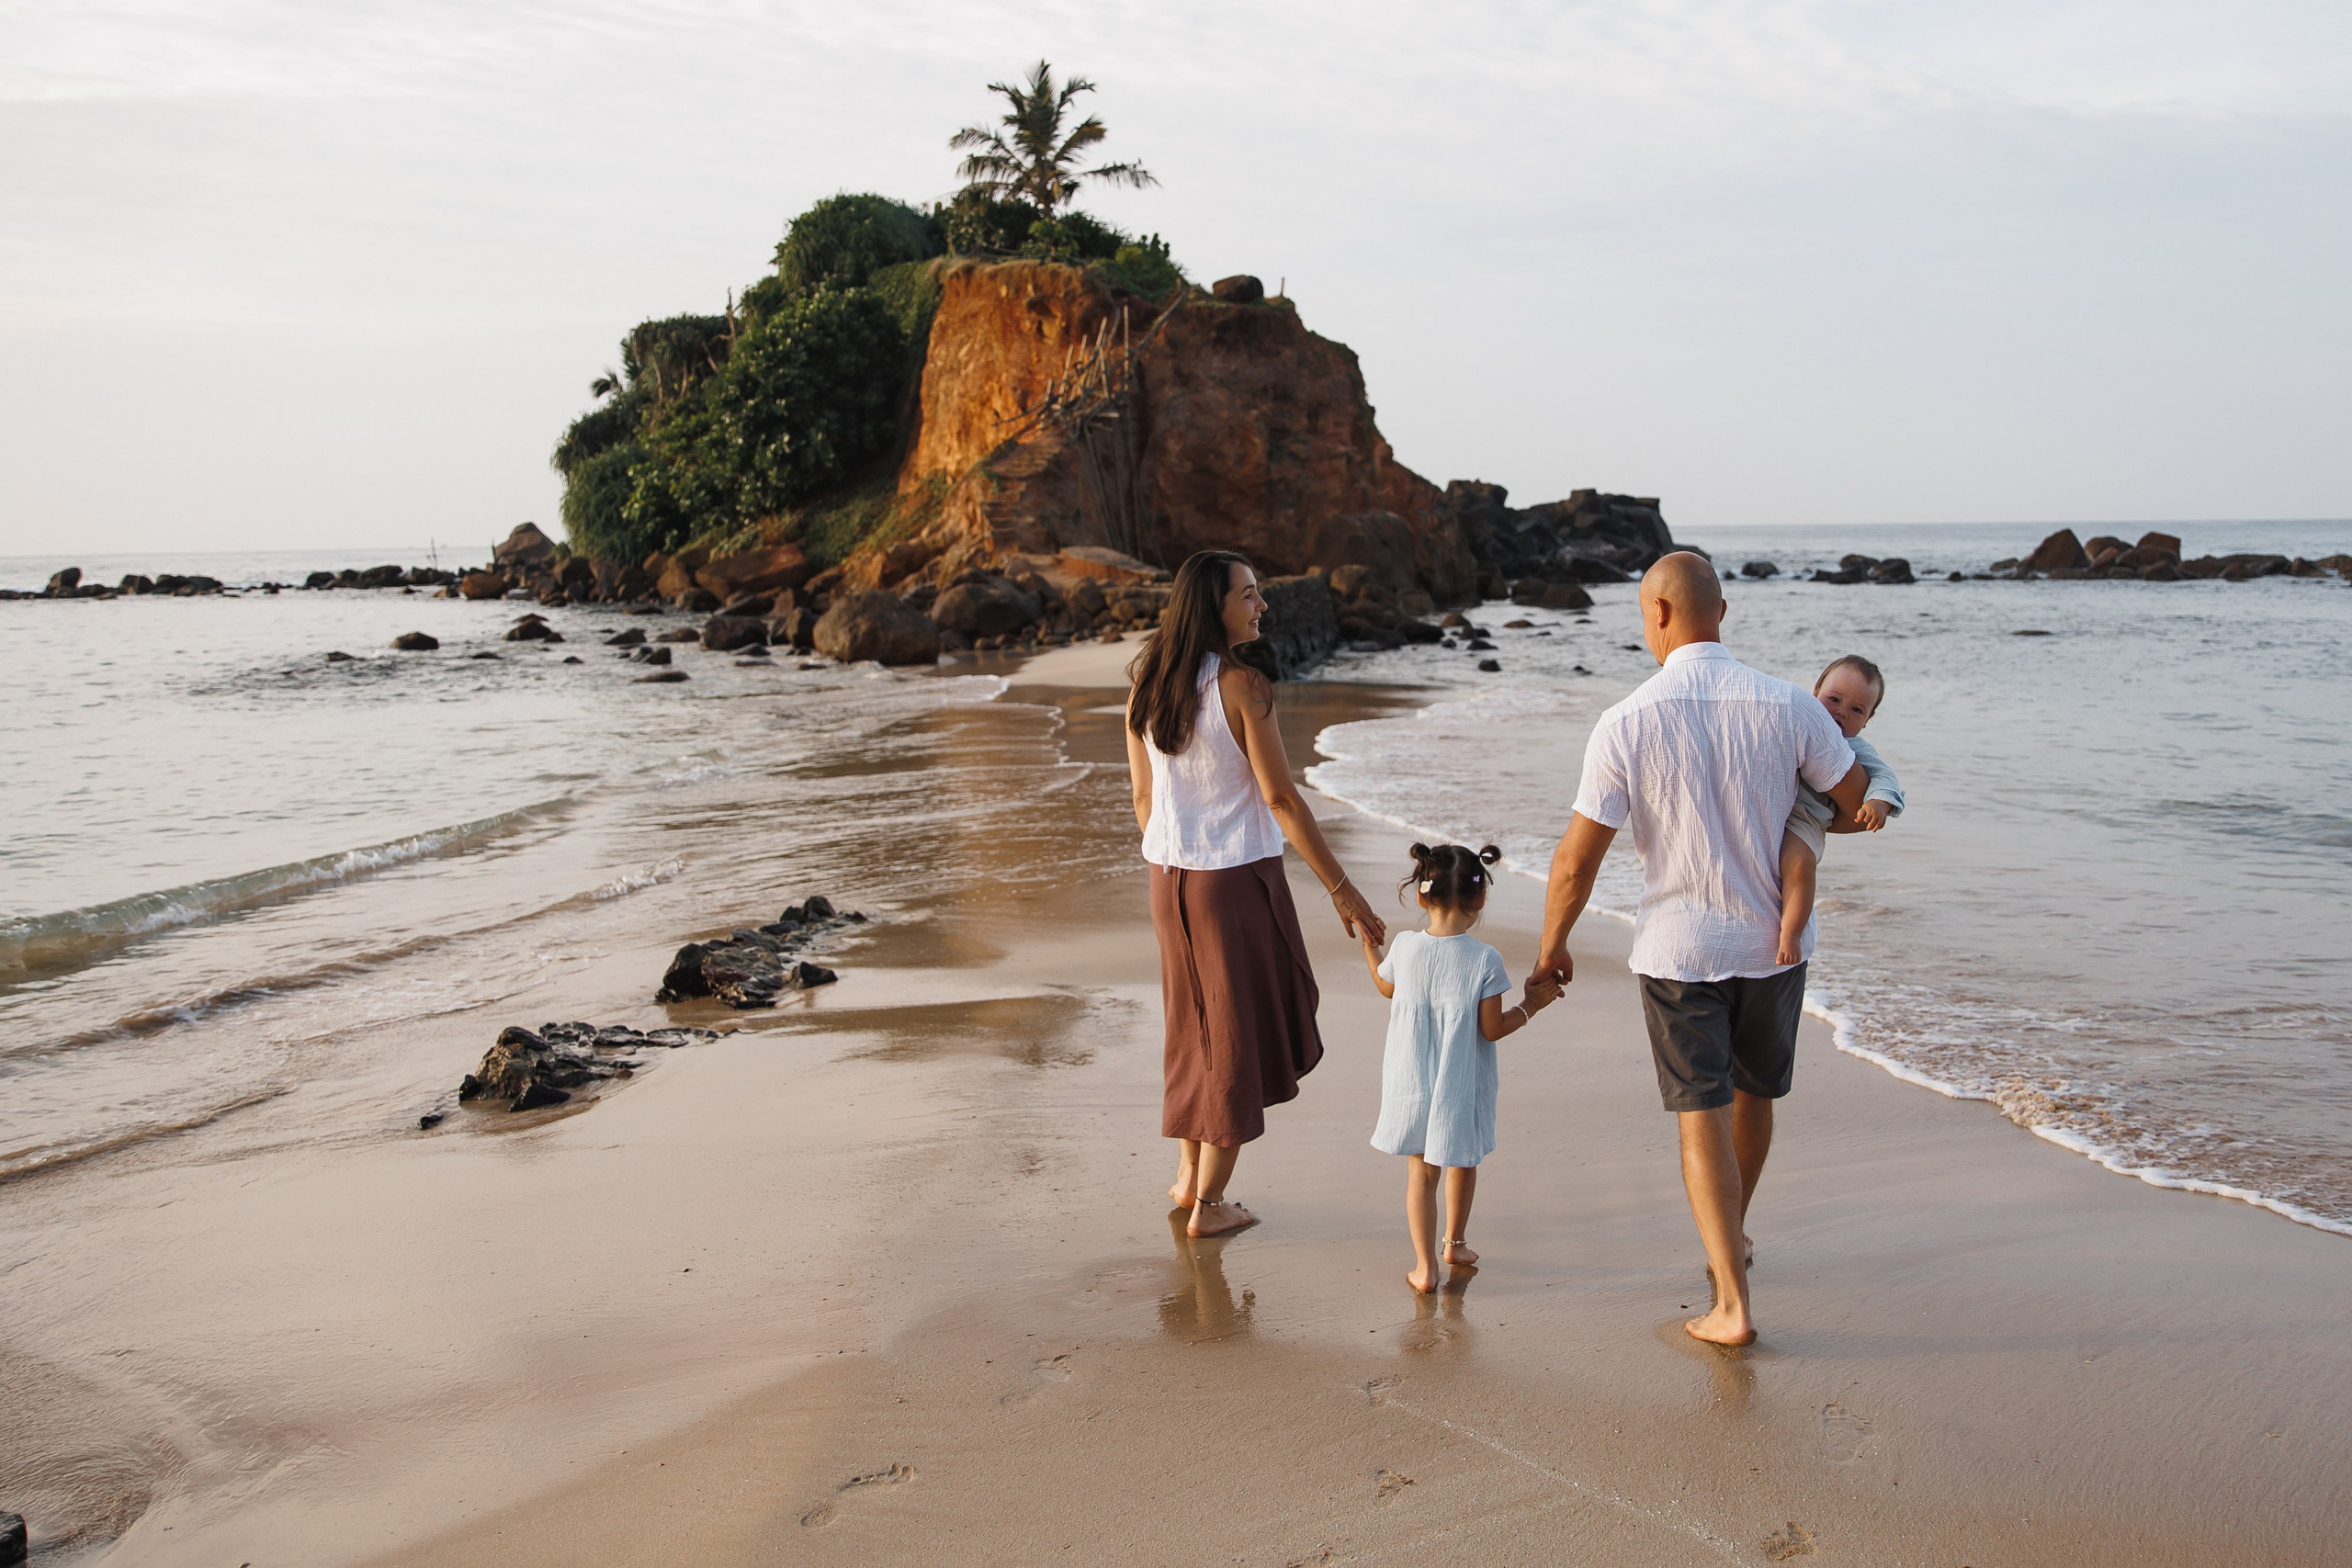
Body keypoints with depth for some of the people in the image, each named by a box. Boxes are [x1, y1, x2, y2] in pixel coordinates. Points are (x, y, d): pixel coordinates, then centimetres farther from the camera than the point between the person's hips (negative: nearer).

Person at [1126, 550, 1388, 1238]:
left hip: (1171, 879, 6)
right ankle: (1209, 1203, 13)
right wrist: (1341, 889, -12)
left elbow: (1143, 799, 9)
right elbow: (1281, 800, -17)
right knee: (1240, 1032, 7)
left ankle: (1188, 1175, 32)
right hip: (1239, 878, -6)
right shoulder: (1241, 685, -17)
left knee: (1196, 1023, 22)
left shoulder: (1146, 687, 2)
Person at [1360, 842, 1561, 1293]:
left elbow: (1386, 987, 12)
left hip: (1412, 1083, 1)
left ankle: (1425, 1264, 8)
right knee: (1462, 1163, 21)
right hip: (1462, 1087, -1)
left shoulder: (1404, 947, -9)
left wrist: (1368, 943, 26)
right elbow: (1491, 1029, -13)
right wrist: (1530, 1003, 1)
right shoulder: (1484, 960, -17)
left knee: (1420, 1170, 11)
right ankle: (1455, 1243, 39)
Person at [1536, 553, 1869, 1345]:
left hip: (1678, 948, -3)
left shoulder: (1626, 723, -16)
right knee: (1752, 1092, 23)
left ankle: (1733, 1303, -2)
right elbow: (1861, 802, 3)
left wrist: (1551, 947, 3)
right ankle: (1729, 1238, 43)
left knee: (1703, 1116, 2)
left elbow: (1576, 861, -13)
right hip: (1773, 941, 3)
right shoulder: (1788, 706, -10)